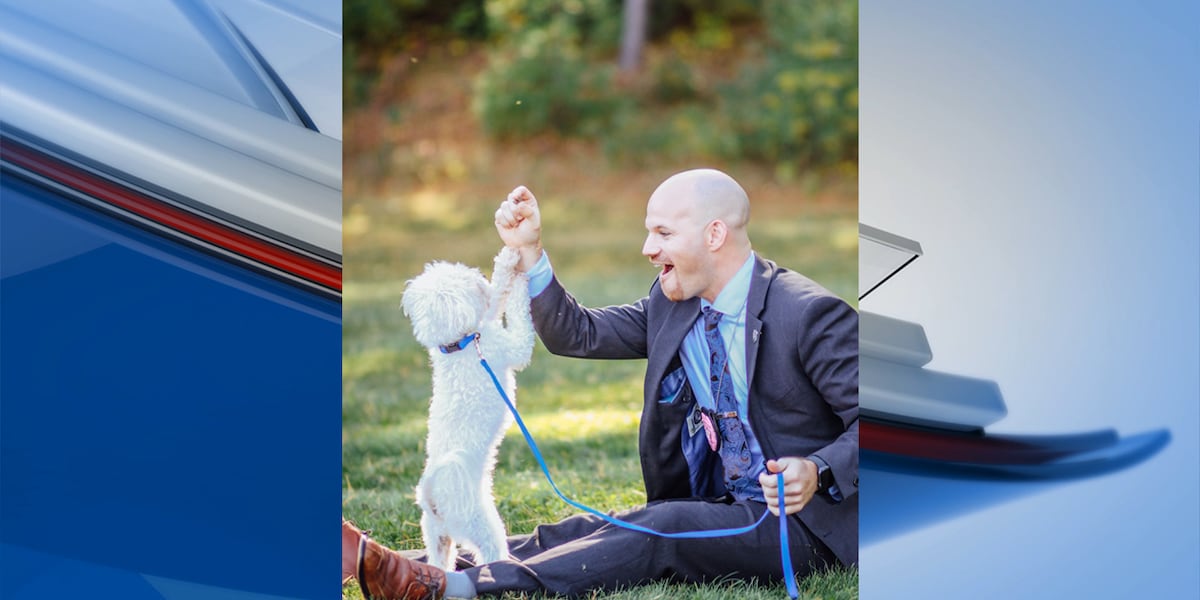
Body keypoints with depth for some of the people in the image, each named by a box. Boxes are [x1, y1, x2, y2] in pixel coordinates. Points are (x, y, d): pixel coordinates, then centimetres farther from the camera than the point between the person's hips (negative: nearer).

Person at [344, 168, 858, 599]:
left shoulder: (813, 315, -15)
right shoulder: (671, 305, 8)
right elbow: (577, 335, 10)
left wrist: (817, 473, -33)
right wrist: (529, 250, -1)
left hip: (800, 519, -7)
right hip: (714, 510, 7)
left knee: (666, 530, -31)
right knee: (579, 532, -13)